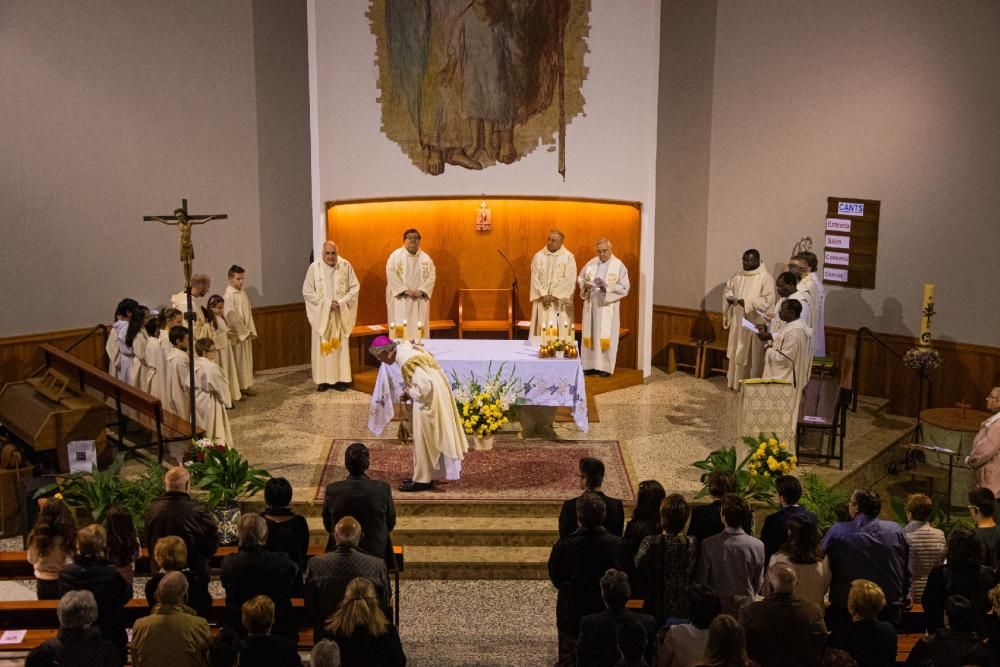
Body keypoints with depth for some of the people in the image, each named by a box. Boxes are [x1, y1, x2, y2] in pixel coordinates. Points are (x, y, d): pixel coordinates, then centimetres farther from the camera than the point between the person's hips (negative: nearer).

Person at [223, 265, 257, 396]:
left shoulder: (243, 293, 9)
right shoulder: (229, 295, -16)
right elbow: (232, 317, -19)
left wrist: (252, 331, 7)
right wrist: (245, 332, -14)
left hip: (246, 333, 8)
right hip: (237, 334, -8)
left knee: (247, 359, 13)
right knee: (238, 360, 1)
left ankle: (247, 384, 22)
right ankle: (240, 387, 9)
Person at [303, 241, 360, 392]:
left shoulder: (346, 266, -4)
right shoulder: (314, 267, -7)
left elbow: (355, 287, 1)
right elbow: (307, 292, -5)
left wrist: (341, 302, -12)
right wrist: (326, 303, -13)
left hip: (341, 314, 1)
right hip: (321, 314, -1)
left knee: (340, 346, 4)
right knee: (322, 346, 2)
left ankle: (340, 379, 10)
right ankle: (323, 379, 8)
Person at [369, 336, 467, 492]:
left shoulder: (406, 362, -25)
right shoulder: (406, 349, 5)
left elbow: (424, 387, -30)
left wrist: (410, 392, -11)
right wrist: (411, 389, 9)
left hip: (429, 400, -10)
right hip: (435, 395, 10)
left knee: (424, 440, 2)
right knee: (429, 440, 18)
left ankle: (423, 480, 12)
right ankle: (426, 475, 28)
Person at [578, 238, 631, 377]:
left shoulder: (619, 266, -5)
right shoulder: (590, 263, 7)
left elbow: (625, 288, -8)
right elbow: (580, 279, 14)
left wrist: (608, 287, -21)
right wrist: (585, 285, -8)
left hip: (608, 307, -4)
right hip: (591, 305, 4)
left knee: (606, 336, -1)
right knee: (590, 335, 6)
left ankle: (605, 367, 5)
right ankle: (590, 365, 14)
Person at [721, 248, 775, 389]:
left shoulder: (766, 278, -12)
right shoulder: (738, 276, 7)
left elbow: (767, 300, -18)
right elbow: (727, 290, 16)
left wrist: (746, 302, -23)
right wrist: (730, 297, -7)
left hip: (755, 323, -6)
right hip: (738, 321, 6)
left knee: (753, 355, 0)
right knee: (737, 353, 13)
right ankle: (735, 381, 23)